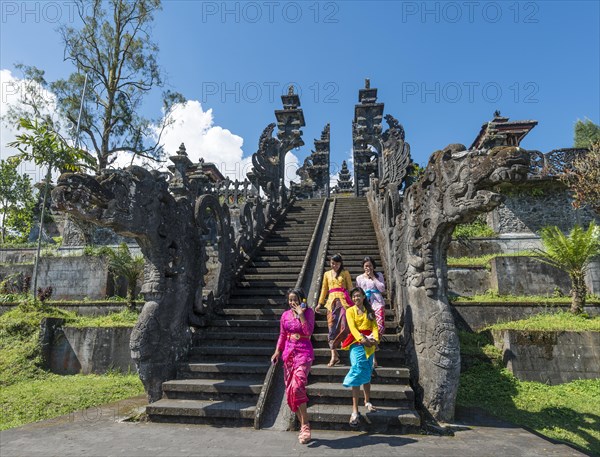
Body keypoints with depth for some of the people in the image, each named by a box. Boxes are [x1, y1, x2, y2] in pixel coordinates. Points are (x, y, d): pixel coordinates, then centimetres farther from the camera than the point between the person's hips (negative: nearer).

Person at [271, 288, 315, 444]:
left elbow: (308, 332, -16)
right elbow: (282, 335, 14)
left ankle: (305, 426, -8)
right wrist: (277, 352, 3)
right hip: (289, 352, 5)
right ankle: (304, 426, 21)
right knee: (290, 390, 7)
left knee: (297, 387, -21)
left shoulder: (308, 312, -3)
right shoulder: (285, 315, 9)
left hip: (304, 352, -5)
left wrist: (300, 314, -18)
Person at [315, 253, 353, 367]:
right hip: (331, 301, 2)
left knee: (343, 324, -16)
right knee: (332, 326, -4)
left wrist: (353, 301, 0)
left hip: (343, 300, -2)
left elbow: (350, 287, 8)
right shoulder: (327, 274, 16)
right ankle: (334, 355, -3)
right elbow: (324, 289, 19)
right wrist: (320, 303, 17)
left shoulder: (345, 273, 9)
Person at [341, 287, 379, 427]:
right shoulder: (350, 311, 5)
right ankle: (355, 410, -10)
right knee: (357, 373, -12)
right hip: (357, 343, -3)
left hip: (369, 344, 3)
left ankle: (367, 401, 31)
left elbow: (374, 326, 4)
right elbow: (352, 327, -8)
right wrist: (362, 338, -23)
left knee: (367, 374, 12)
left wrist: (375, 338, -15)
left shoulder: (369, 311, 14)